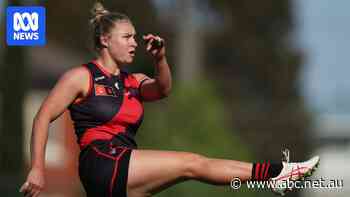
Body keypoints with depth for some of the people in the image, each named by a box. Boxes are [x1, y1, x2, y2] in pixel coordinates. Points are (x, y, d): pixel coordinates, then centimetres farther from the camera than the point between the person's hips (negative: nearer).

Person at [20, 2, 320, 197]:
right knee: (192, 163, -12)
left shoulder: (133, 82, 20)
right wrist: (37, 169, -12)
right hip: (103, 164, -7)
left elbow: (162, 89, 0)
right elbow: (43, 118, -3)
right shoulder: (81, 77, 2)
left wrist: (160, 58, -19)